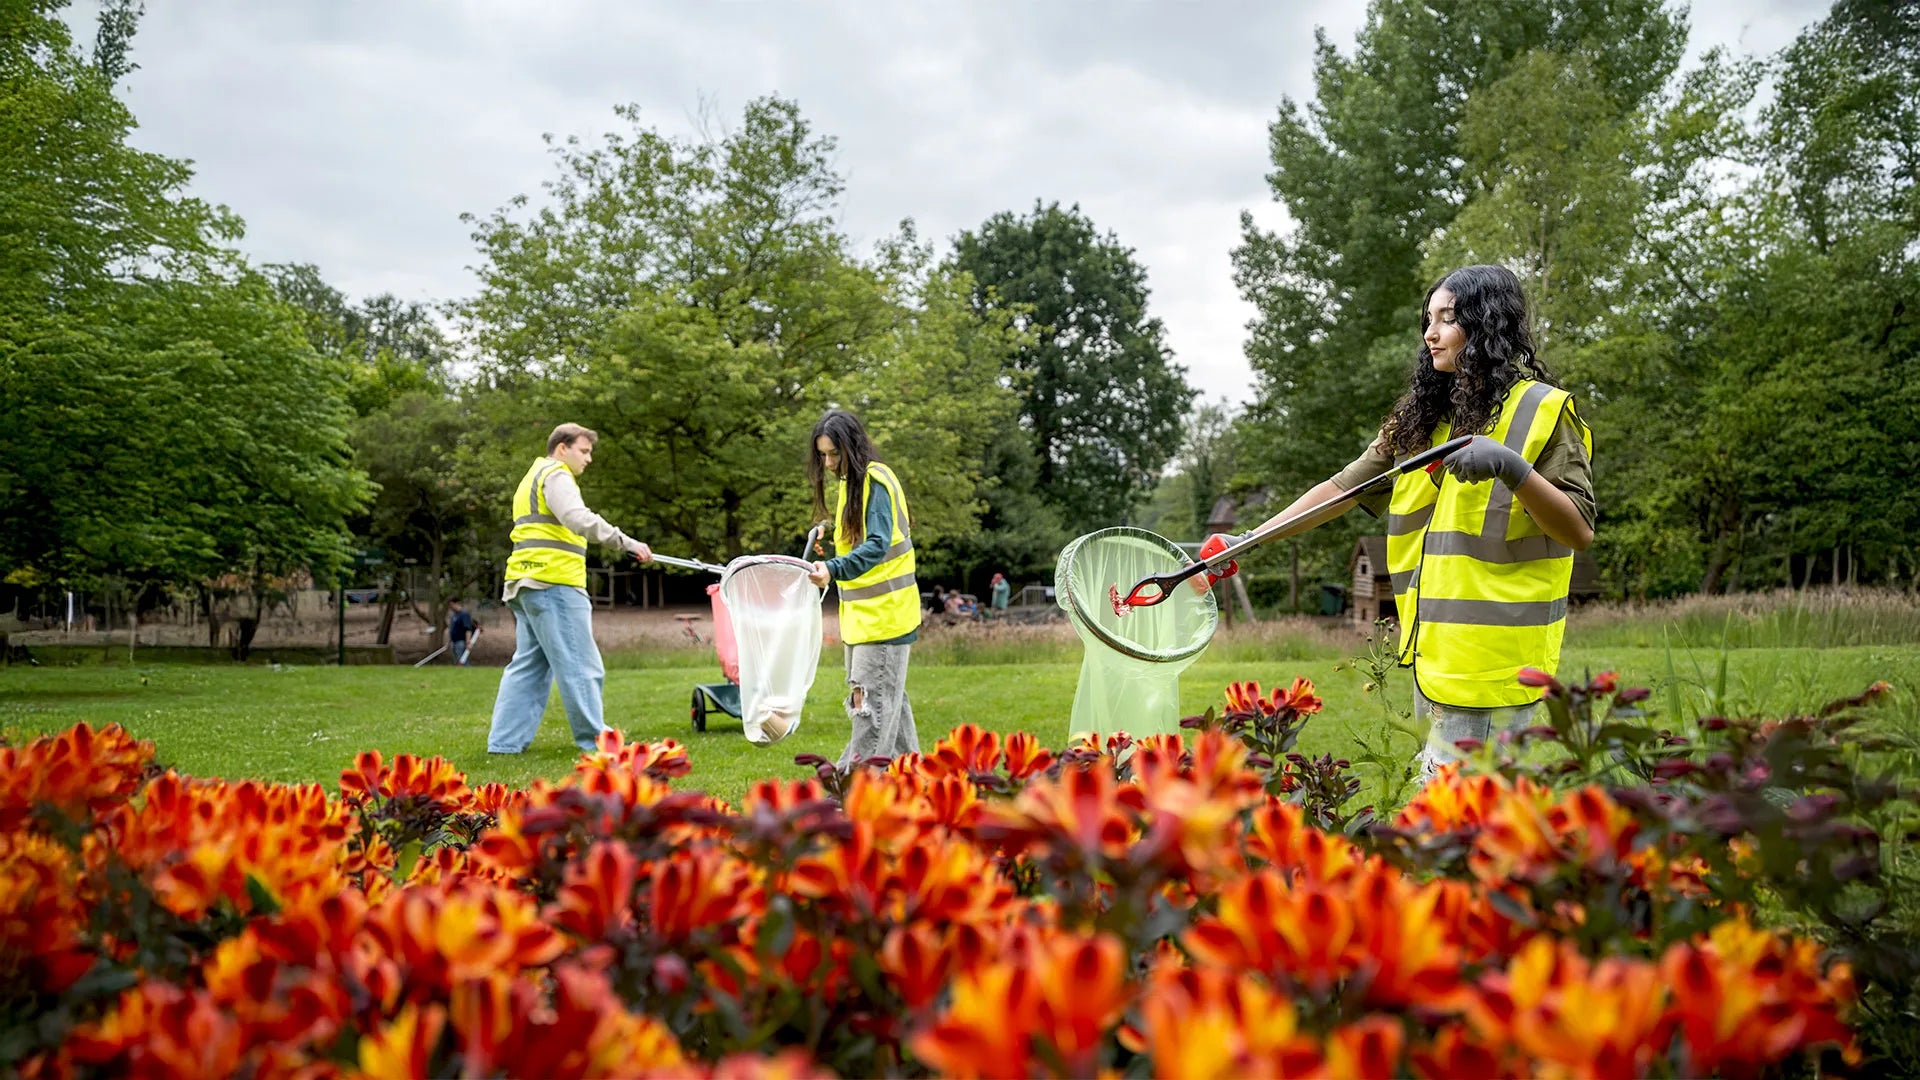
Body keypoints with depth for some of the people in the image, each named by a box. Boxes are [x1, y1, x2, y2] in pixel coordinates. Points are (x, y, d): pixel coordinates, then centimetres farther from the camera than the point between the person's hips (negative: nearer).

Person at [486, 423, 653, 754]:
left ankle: (505, 740, 8)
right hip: (553, 583, -10)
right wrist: (627, 542, -26)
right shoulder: (555, 475, -6)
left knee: (528, 665, 11)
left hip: (527, 584, 10)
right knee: (580, 666, -6)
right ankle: (593, 738, -2)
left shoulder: (533, 478, 27)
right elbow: (580, 518, -23)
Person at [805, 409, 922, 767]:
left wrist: (834, 570, -38)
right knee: (889, 702, 15)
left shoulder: (876, 481, -14)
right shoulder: (849, 482, 13)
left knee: (872, 703, -7)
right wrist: (829, 549, 6)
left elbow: (877, 546, -26)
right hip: (862, 613, 10)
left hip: (885, 613, -10)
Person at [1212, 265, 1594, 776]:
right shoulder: (1421, 418, 16)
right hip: (1431, 646, 7)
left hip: (1491, 658, -7)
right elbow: (1342, 487, 16)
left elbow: (1580, 532, -8)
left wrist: (1513, 469, -24)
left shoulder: (1540, 409, -3)